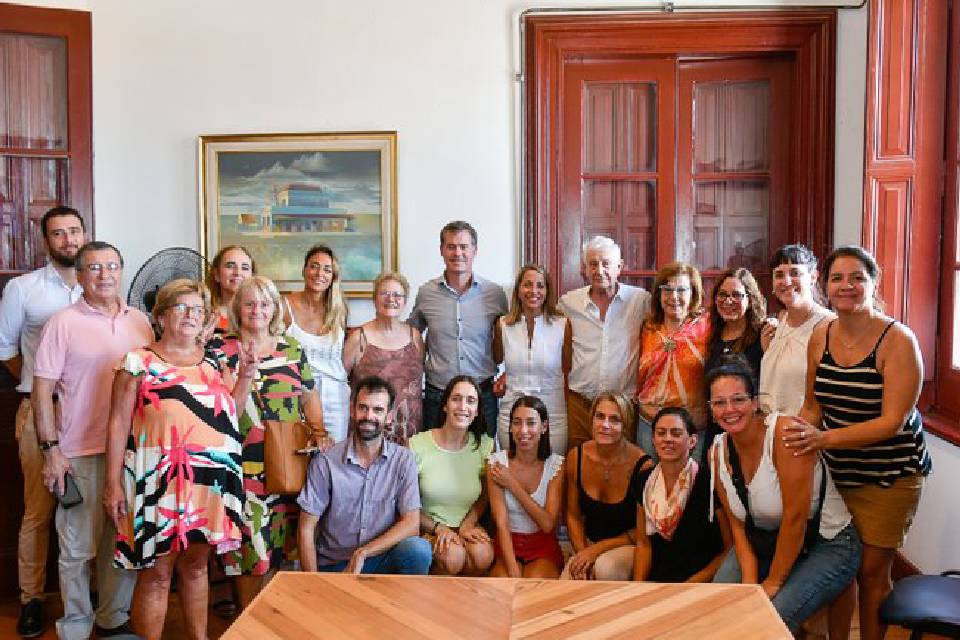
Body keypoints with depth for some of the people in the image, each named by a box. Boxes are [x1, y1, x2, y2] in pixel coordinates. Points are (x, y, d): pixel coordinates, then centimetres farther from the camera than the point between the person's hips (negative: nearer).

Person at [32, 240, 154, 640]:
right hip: (81, 454, -4)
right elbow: (42, 389, -5)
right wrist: (51, 449, -11)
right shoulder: (63, 323, -4)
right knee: (78, 547, 5)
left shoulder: (140, 322, 8)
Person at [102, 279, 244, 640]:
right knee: (156, 573, 0)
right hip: (158, 482, -4)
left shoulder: (213, 363, 11)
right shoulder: (139, 363, -2)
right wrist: (113, 484, -10)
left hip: (208, 481, 4)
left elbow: (230, 418, 10)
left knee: (195, 566, 14)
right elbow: (118, 425, -5)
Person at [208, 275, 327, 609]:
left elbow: (309, 396, 11)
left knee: (279, 542, 11)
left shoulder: (292, 349, 8)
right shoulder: (223, 350, -2)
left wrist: (318, 430, -4)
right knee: (251, 542, 3)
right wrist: (246, 376, -21)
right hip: (246, 464, -3)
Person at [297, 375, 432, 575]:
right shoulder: (325, 461, -7)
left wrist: (362, 553, -18)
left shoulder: (403, 459, -3)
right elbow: (306, 528, -3)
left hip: (381, 559, 1)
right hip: (332, 565, -1)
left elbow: (411, 524, -9)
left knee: (419, 549, -26)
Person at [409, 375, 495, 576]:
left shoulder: (485, 445, -3)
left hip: (467, 526, 2)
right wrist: (438, 528, -16)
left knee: (482, 555, -29)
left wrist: (468, 524, -8)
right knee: (453, 556, -31)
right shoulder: (417, 445, -12)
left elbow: (484, 497, 10)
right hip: (428, 527, -2)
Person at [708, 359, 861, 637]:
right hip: (765, 542, 6)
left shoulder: (785, 432, -26)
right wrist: (750, 580, -14)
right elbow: (737, 523, 0)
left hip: (827, 545, -6)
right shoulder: (717, 451, -5)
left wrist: (774, 581, -16)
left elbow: (795, 518, -24)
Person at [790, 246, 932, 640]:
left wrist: (824, 438, -32)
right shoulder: (821, 336, -2)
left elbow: (893, 422, -22)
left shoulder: (898, 340, -17)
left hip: (888, 477, -4)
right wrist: (799, 438, -11)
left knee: (871, 573, 7)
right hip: (835, 471, 4)